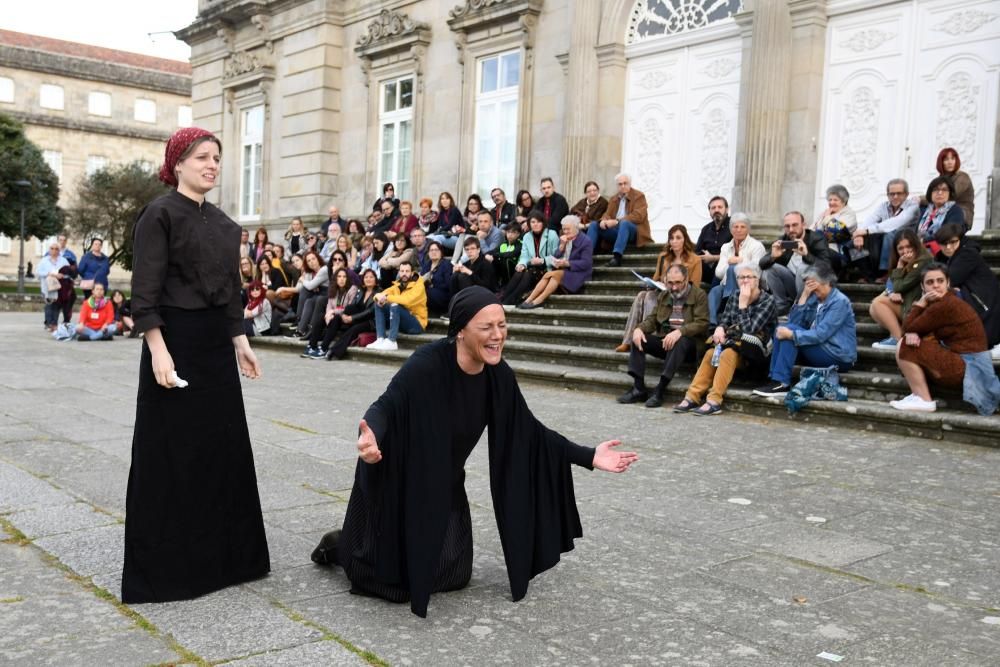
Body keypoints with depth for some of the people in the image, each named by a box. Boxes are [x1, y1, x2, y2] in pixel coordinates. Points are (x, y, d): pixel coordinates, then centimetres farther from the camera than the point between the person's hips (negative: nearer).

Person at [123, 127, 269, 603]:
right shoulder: (160, 213, -8)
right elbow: (145, 291, -14)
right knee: (171, 450, -1)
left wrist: (240, 342, 12)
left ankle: (220, 553, 24)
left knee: (222, 443, 11)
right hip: (176, 341, -7)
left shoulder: (223, 223, 13)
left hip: (216, 344, 8)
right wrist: (158, 350, -22)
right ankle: (163, 564, 11)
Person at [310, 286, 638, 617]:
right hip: (400, 482, -6)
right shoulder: (426, 364, -29)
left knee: (454, 575, 12)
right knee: (397, 581, -3)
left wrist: (588, 456, -10)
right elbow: (384, 407, -34)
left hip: (444, 485, 6)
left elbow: (529, 430, -3)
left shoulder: (499, 376, -10)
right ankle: (340, 545, 27)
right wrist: (370, 437, -58)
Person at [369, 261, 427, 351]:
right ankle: (380, 339, -17)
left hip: (417, 324, -7)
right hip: (401, 322, 7)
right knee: (379, 304, -5)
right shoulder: (397, 285, 9)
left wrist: (387, 297, -27)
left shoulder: (418, 286, -12)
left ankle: (391, 342, -31)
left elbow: (407, 300, -30)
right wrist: (379, 297, -20)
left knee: (395, 305, -30)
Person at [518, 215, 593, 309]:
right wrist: (562, 245, -9)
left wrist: (567, 263, -26)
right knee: (548, 274, -24)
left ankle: (538, 300, -35)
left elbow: (586, 263, -15)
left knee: (555, 274, -30)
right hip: (563, 270, 6)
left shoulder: (586, 242, -4)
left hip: (578, 273, -6)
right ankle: (529, 299, -32)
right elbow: (555, 258, 8)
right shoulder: (563, 239, 16)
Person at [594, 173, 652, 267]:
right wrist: (604, 220, -15)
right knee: (594, 225, -8)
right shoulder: (613, 199, 17)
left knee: (624, 223, -38)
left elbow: (638, 216, -16)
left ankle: (617, 257, -51)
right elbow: (608, 214, 12)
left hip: (635, 232, -6)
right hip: (616, 230, 6)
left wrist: (617, 221, -26)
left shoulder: (639, 196, -3)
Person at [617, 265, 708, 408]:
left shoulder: (699, 295, -2)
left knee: (680, 342, -38)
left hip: (687, 341, -5)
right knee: (637, 339, -16)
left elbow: (702, 323, -14)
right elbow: (652, 319, 13)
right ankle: (639, 389, -20)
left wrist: (679, 332, -31)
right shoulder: (663, 295, 17)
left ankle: (659, 391, -38)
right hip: (664, 339, 6)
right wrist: (639, 329, -10)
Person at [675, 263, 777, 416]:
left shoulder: (768, 301, -5)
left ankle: (714, 402, -37)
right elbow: (724, 320, 6)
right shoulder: (735, 296, 12)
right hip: (733, 342, 5)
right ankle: (692, 397, -28)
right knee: (710, 353, -23)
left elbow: (750, 328, -15)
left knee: (728, 354, -33)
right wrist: (720, 328, -16)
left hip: (756, 352, -5)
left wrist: (743, 304, -14)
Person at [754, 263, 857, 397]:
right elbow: (794, 322, -1)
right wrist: (804, 296, -8)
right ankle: (775, 379, -14)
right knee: (781, 330, -5)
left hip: (839, 357, -8)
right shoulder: (815, 299, 11)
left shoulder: (839, 301, -13)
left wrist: (791, 334, -28)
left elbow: (821, 334, -24)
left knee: (791, 331, -21)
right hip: (820, 351, 8)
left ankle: (781, 383, -25)